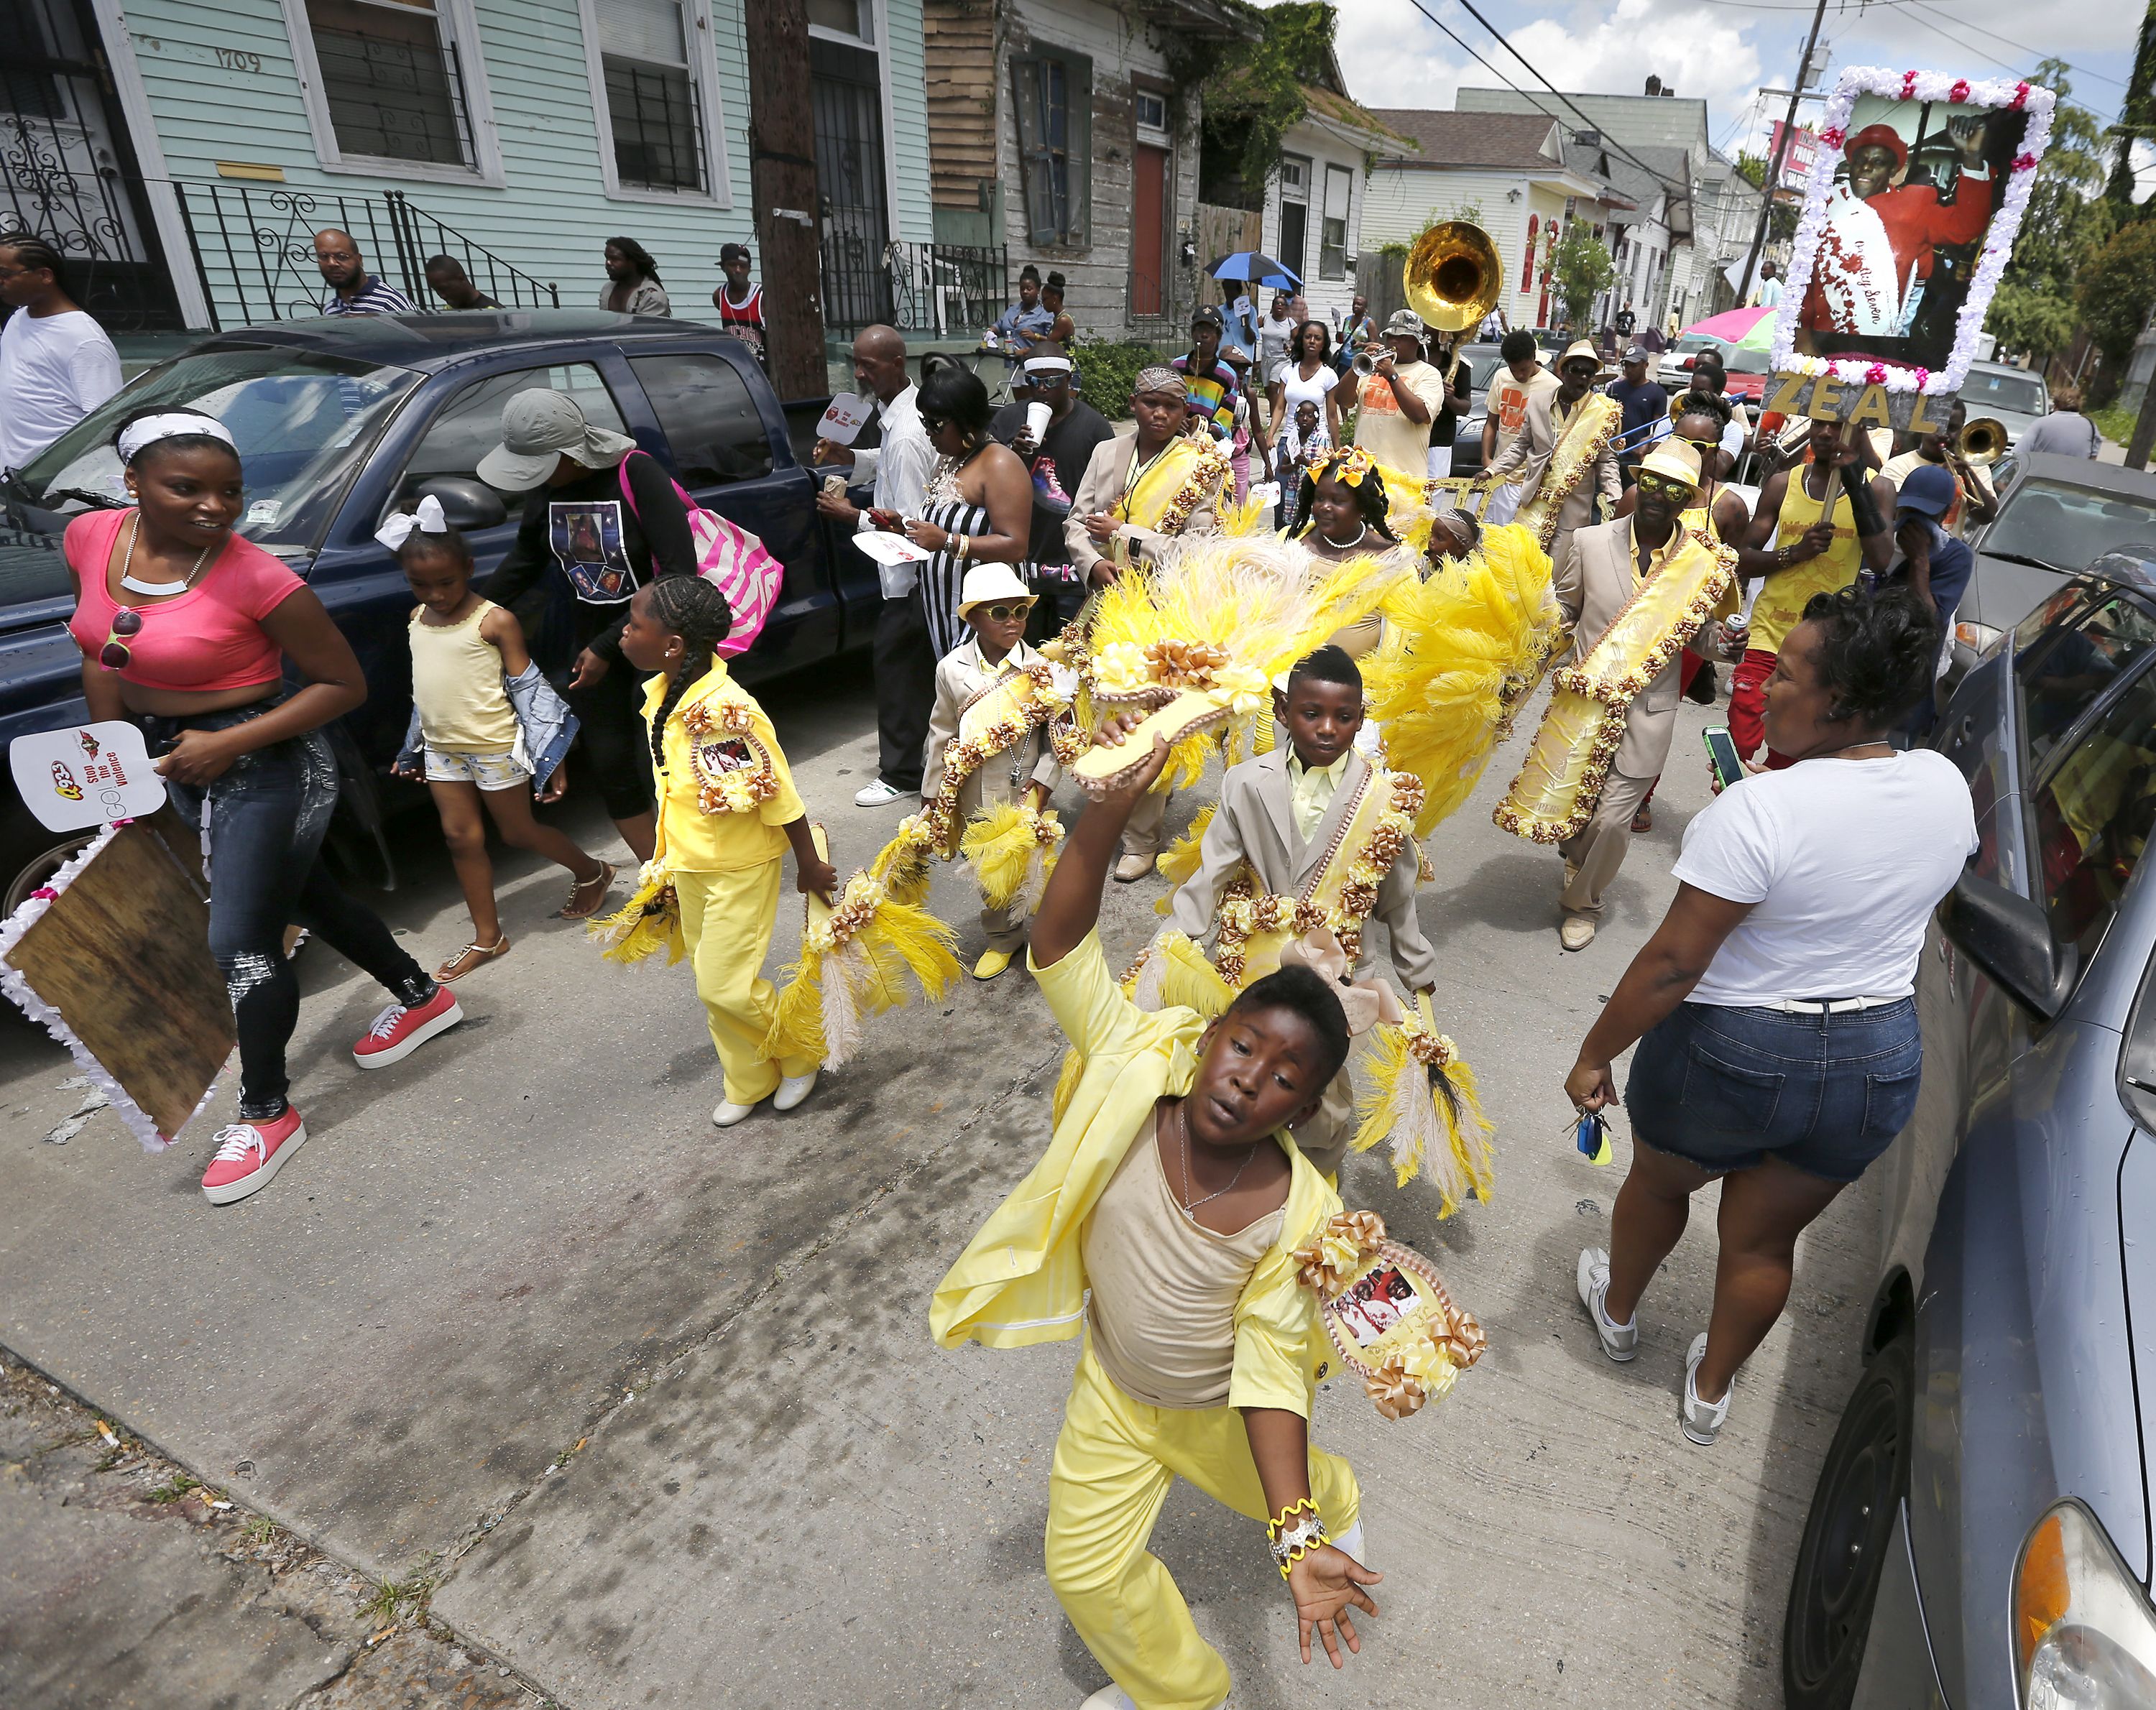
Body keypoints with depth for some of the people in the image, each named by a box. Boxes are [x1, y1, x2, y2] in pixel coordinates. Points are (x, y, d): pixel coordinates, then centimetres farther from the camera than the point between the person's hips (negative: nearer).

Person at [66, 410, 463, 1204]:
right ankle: (422, 998, 43)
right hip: (177, 760, 8)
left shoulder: (257, 579, -22)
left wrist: (230, 744, -21)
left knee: (239, 944, -3)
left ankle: (267, 1114, 17)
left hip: (267, 765, -7)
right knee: (307, 900, 21)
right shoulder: (90, 538, -3)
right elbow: (102, 654, 9)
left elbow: (344, 684, -16)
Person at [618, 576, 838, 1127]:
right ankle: (749, 1083, 36)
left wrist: (810, 866, -14)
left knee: (725, 986, -4)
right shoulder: (661, 691, -2)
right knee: (711, 977, 17)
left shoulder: (725, 710, -29)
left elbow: (779, 795, -22)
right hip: (689, 864, 9)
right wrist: (670, 857, 19)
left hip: (740, 866, -9)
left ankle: (802, 1054, 23)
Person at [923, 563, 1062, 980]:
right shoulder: (952, 669, -5)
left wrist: (1044, 778, -10)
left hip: (1026, 789, -2)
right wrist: (937, 794, 5)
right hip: (975, 794, 2)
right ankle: (1003, 939, 36)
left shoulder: (1040, 667, -10)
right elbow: (942, 735, 3)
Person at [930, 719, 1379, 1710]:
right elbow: (1059, 945, -39)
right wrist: (1114, 804, -51)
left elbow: (1271, 1375, -25)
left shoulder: (1293, 1212, -31)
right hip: (1114, 1389, 2)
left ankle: (1334, 1504, 66)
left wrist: (1298, 1541, -32)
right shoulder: (1143, 1069, -30)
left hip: (1221, 1413, -1)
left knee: (1277, 1496, 29)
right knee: (1086, 1572, 14)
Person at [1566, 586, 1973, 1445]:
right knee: (1765, 1242, 22)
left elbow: (1672, 964, -25)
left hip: (1730, 1054, -5)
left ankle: (1617, 1312, 50)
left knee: (1658, 1184, 24)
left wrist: (1594, 1055, -14)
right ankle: (1710, 1392, 42)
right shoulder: (1948, 786, -6)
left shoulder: (1760, 809, -27)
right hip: (1878, 1063, 5)